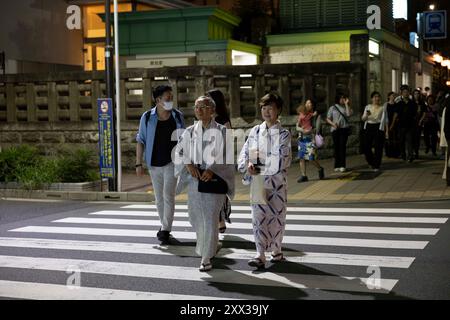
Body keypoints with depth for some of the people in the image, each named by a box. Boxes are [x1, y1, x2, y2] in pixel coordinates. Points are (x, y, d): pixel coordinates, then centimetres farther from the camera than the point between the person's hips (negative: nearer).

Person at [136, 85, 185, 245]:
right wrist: (138, 164, -5)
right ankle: (165, 226, 30)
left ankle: (165, 231, -10)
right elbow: (140, 141, -1)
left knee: (168, 195, -12)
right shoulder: (147, 117, -4)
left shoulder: (178, 116, -2)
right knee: (159, 198, 13)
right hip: (154, 164, 2)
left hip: (172, 162, -2)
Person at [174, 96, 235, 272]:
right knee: (196, 217, 13)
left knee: (210, 219, -7)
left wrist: (212, 170, -18)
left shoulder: (221, 131, -5)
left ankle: (206, 258, 3)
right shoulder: (190, 132, 6)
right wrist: (188, 164, -7)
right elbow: (179, 152, 11)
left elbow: (228, 157, -7)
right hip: (194, 179, 5)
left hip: (213, 180, -4)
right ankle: (212, 246, 38)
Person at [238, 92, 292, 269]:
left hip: (277, 182, -2)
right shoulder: (255, 131, 6)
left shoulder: (284, 134, -4)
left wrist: (258, 168, -14)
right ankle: (260, 255, -7)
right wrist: (247, 165, -18)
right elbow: (244, 153, 3)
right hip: (257, 181, 2)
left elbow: (280, 162, -14)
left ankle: (276, 250, 27)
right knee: (258, 217, -6)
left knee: (276, 216, 8)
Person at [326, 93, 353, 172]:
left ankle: (342, 166, -7)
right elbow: (328, 119, 9)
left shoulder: (345, 107, 10)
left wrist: (346, 104, -5)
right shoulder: (332, 108, 9)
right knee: (336, 147, 3)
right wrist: (333, 123, -10)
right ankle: (337, 166, 10)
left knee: (342, 146, -8)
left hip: (344, 128, 0)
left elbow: (349, 114, -10)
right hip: (335, 129, 0)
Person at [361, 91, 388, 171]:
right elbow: (363, 119, 7)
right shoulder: (368, 107, 12)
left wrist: (386, 131, -3)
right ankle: (371, 162, 23)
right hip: (368, 127, 2)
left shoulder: (382, 108, 7)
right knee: (366, 147, -1)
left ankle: (376, 166, 4)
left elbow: (385, 120, 6)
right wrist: (366, 115, -15)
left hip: (379, 128, -2)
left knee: (378, 148, -5)